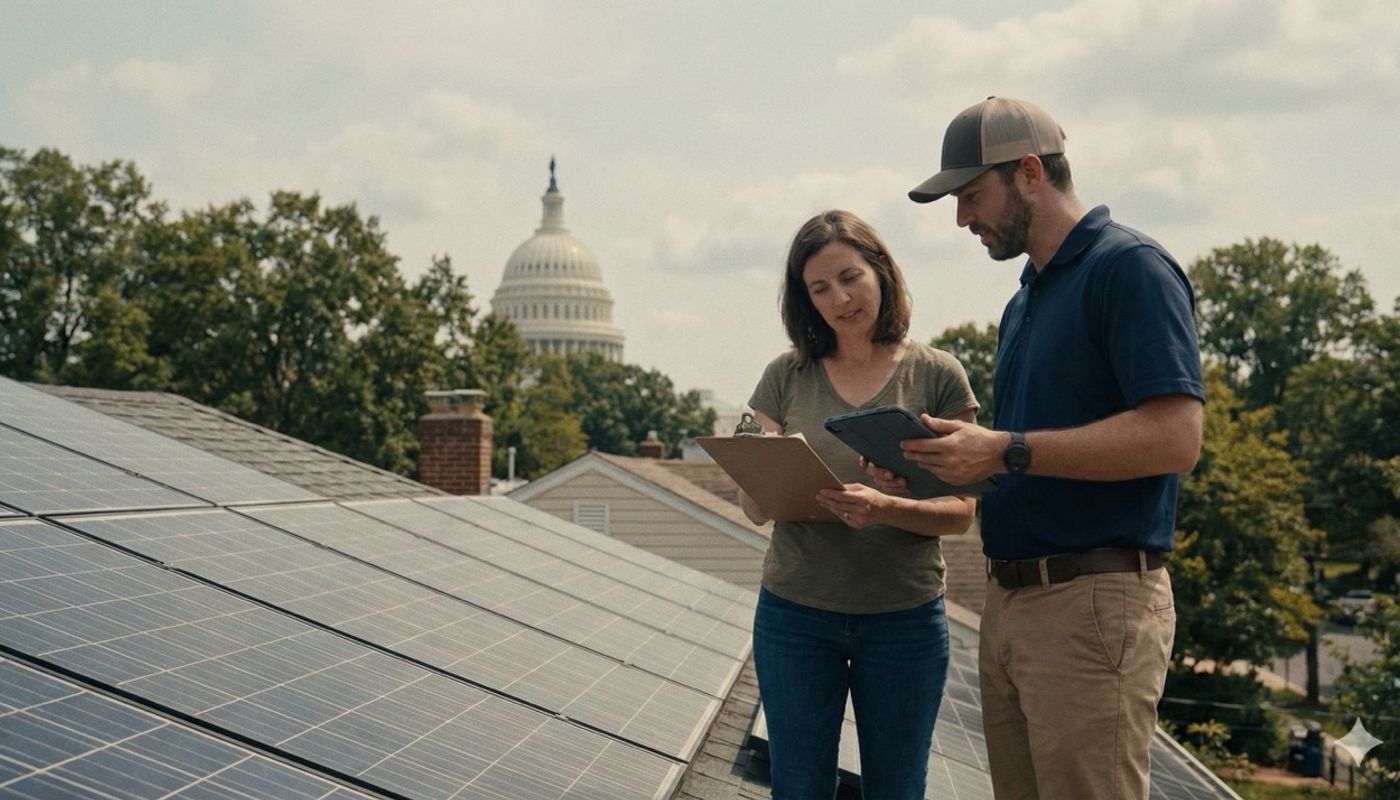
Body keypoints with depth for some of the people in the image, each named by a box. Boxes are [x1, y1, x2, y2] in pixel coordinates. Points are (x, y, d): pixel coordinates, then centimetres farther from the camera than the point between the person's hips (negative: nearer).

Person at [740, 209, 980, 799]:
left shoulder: (936, 376, -2)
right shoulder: (787, 376, 2)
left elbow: (960, 512, -5)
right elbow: (753, 508, 3)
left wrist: (885, 510, -25)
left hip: (905, 618, -1)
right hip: (794, 616, 1)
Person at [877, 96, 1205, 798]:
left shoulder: (1130, 268, -9)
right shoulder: (1023, 304, 19)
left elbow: (1174, 438, -20)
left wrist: (1007, 450, -21)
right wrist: (933, 466, 7)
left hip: (1094, 603, -9)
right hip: (1008, 601, 9)